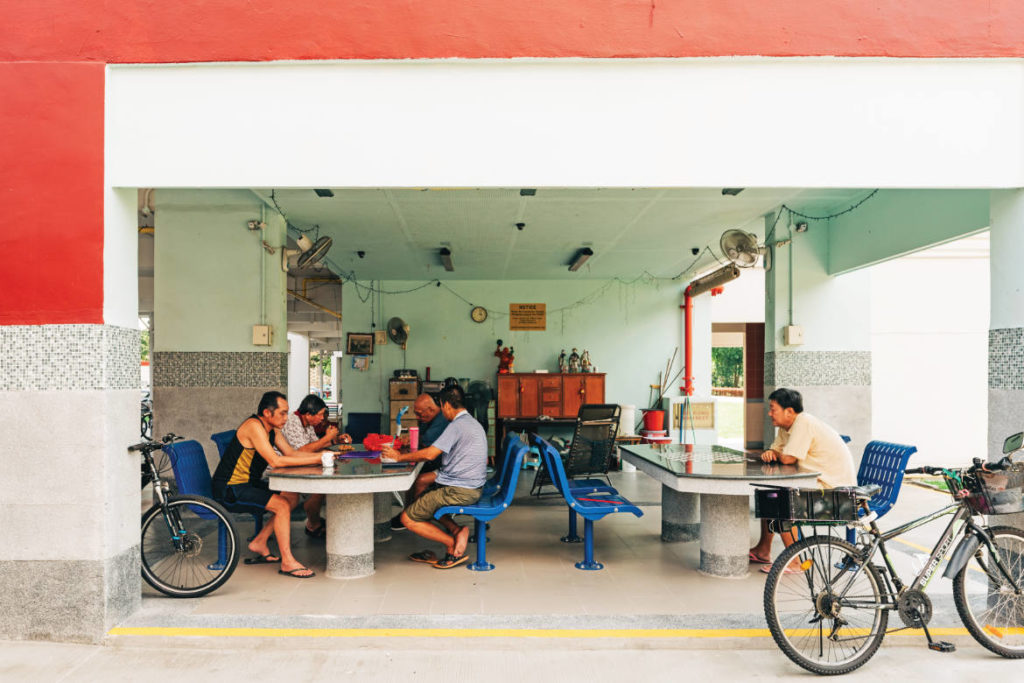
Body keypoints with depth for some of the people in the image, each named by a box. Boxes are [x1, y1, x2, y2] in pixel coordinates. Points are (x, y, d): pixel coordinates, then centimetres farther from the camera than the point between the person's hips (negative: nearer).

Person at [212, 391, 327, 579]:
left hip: (249, 484, 10)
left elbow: (291, 453, 8)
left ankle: (259, 542, 12)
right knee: (282, 505, -22)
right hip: (229, 490, -10)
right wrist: (314, 460, -28)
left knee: (292, 497, 8)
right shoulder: (254, 426, -22)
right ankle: (287, 562, -15)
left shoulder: (271, 428, 8)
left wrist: (322, 455, -6)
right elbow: (275, 461, -29)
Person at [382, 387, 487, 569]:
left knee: (407, 518, -1)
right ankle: (456, 530, 3)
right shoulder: (476, 424, 15)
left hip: (458, 491, -10)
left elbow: (430, 454, -21)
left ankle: (453, 546, -5)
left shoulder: (457, 425, -15)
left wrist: (400, 457, -7)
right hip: (474, 489, 10)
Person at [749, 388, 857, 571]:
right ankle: (763, 551, 17)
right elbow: (776, 448, 16)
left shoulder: (804, 424, -23)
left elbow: (787, 459, -26)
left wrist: (777, 454, -2)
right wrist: (770, 453, -9)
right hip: (819, 481, 11)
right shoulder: (787, 426, 8)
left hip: (835, 488, -11)